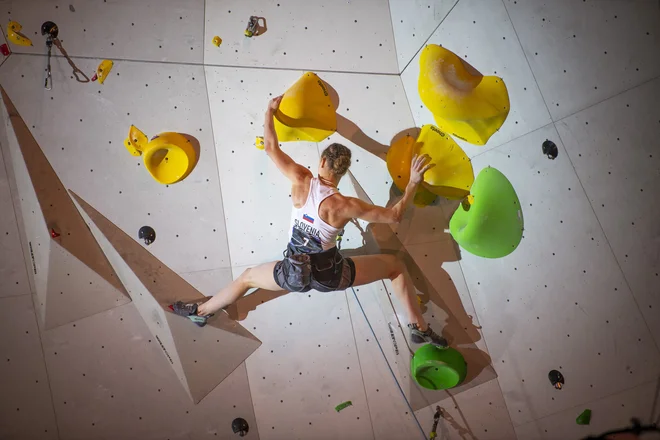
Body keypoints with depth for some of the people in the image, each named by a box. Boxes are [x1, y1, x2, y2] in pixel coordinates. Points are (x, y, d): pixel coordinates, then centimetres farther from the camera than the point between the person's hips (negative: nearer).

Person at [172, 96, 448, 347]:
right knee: (395, 266, 13)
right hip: (330, 275, -2)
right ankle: (420, 329, 17)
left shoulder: (301, 181, -14)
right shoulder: (345, 206, -20)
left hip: (293, 272, 2)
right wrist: (413, 183, -9)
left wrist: (269, 112, 10)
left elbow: (271, 148, -4)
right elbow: (394, 215, -13)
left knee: (248, 277, 30)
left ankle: (200, 312, 45)